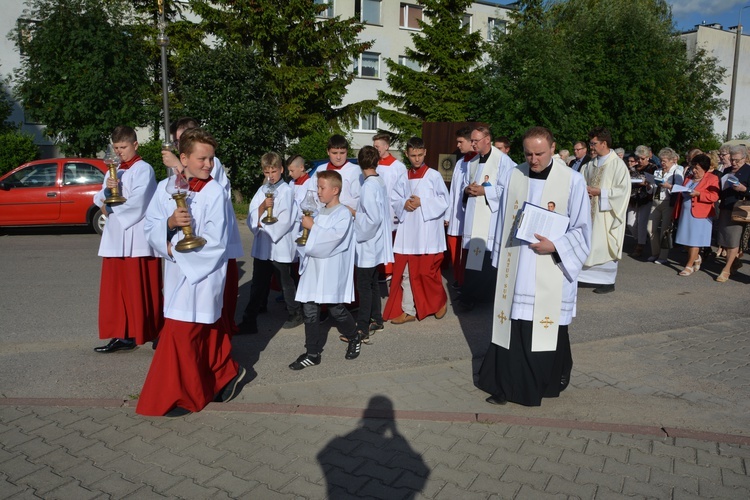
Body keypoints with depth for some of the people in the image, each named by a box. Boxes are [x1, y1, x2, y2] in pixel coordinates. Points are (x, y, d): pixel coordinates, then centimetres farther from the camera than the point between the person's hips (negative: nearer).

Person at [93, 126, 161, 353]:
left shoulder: (143, 169, -4)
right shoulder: (112, 172, 20)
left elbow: (138, 201, -14)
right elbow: (99, 200, 15)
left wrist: (111, 207, -3)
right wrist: (106, 190, -7)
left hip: (137, 238, -7)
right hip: (115, 238, 7)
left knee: (140, 289, -5)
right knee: (115, 289, 7)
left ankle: (149, 333, 5)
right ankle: (122, 335, 14)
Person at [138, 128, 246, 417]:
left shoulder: (215, 191, -11)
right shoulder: (165, 187, 4)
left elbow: (215, 240, -16)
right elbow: (150, 227, 3)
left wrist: (175, 247, -11)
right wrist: (169, 222, -18)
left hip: (203, 272, -5)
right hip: (176, 271, 5)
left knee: (182, 332, -2)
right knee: (208, 331, 16)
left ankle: (180, 396, 15)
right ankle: (226, 374, 35)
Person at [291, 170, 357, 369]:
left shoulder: (343, 213, -8)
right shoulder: (320, 213, 14)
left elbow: (333, 236, -23)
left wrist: (312, 227, -16)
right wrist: (303, 242, 5)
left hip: (332, 272, -7)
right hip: (313, 269, 7)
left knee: (336, 310, 3)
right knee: (309, 311, 5)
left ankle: (354, 339, 31)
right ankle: (313, 353, 13)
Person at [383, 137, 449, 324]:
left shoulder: (434, 176, -3)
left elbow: (444, 201, -5)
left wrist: (422, 203, -14)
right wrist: (404, 204, -7)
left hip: (428, 232, -4)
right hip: (407, 231, 5)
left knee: (426, 271, 1)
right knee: (406, 272, 3)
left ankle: (440, 301, 26)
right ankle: (408, 311, 11)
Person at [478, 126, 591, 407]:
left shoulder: (573, 181, -6)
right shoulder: (512, 176, 4)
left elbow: (581, 229, -3)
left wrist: (555, 245, -18)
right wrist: (500, 260, 10)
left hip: (550, 273, -2)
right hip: (515, 268, 3)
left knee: (547, 328, 7)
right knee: (511, 327, 5)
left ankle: (547, 384, 27)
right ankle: (506, 386, 19)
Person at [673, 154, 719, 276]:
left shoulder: (712, 179, -4)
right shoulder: (688, 178, 17)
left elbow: (714, 197, -14)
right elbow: (681, 196, 22)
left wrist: (698, 194, -23)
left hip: (700, 215, -6)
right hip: (686, 213, 7)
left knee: (694, 240, -4)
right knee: (687, 238, 9)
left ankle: (689, 265, 2)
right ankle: (697, 258, 31)